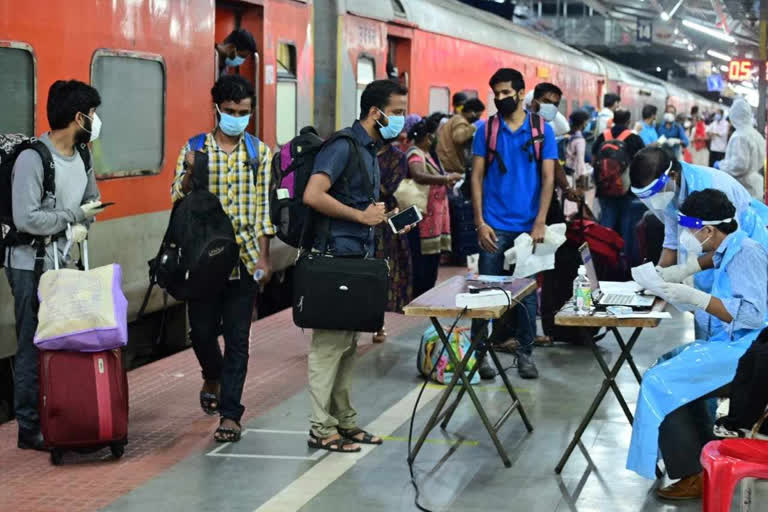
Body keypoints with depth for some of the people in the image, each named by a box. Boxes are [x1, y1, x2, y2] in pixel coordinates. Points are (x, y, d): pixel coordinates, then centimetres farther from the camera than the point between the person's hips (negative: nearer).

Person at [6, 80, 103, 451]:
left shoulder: (82, 157, 8)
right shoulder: (32, 159, -18)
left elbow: (92, 201, 20)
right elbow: (27, 219, -24)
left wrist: (84, 225, -3)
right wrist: (75, 216, -13)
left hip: (65, 264, 8)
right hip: (31, 267, -8)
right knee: (34, 347, -2)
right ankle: (29, 428, 6)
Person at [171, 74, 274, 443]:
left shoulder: (259, 152, 5)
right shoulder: (194, 149, 4)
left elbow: (264, 207, 5)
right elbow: (178, 199, 2)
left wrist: (263, 257, 0)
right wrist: (190, 173, -18)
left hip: (244, 257, 0)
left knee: (237, 339, -1)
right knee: (201, 330, 5)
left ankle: (230, 414, 4)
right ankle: (213, 377, 37)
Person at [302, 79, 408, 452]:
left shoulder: (371, 150, 17)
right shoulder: (343, 146, -13)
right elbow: (313, 195, -24)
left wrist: (383, 218, 10)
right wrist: (361, 216, -17)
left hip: (357, 257, 10)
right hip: (335, 256, -10)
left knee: (348, 342, 14)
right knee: (330, 341, -6)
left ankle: (343, 419, 22)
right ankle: (321, 429, -2)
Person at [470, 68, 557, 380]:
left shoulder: (542, 131, 3)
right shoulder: (486, 130, 4)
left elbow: (548, 178, 1)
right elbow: (477, 176, 3)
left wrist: (540, 223, -9)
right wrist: (480, 222, -7)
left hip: (528, 226, 0)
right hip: (494, 226, 0)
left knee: (527, 291, 7)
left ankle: (525, 353, 17)